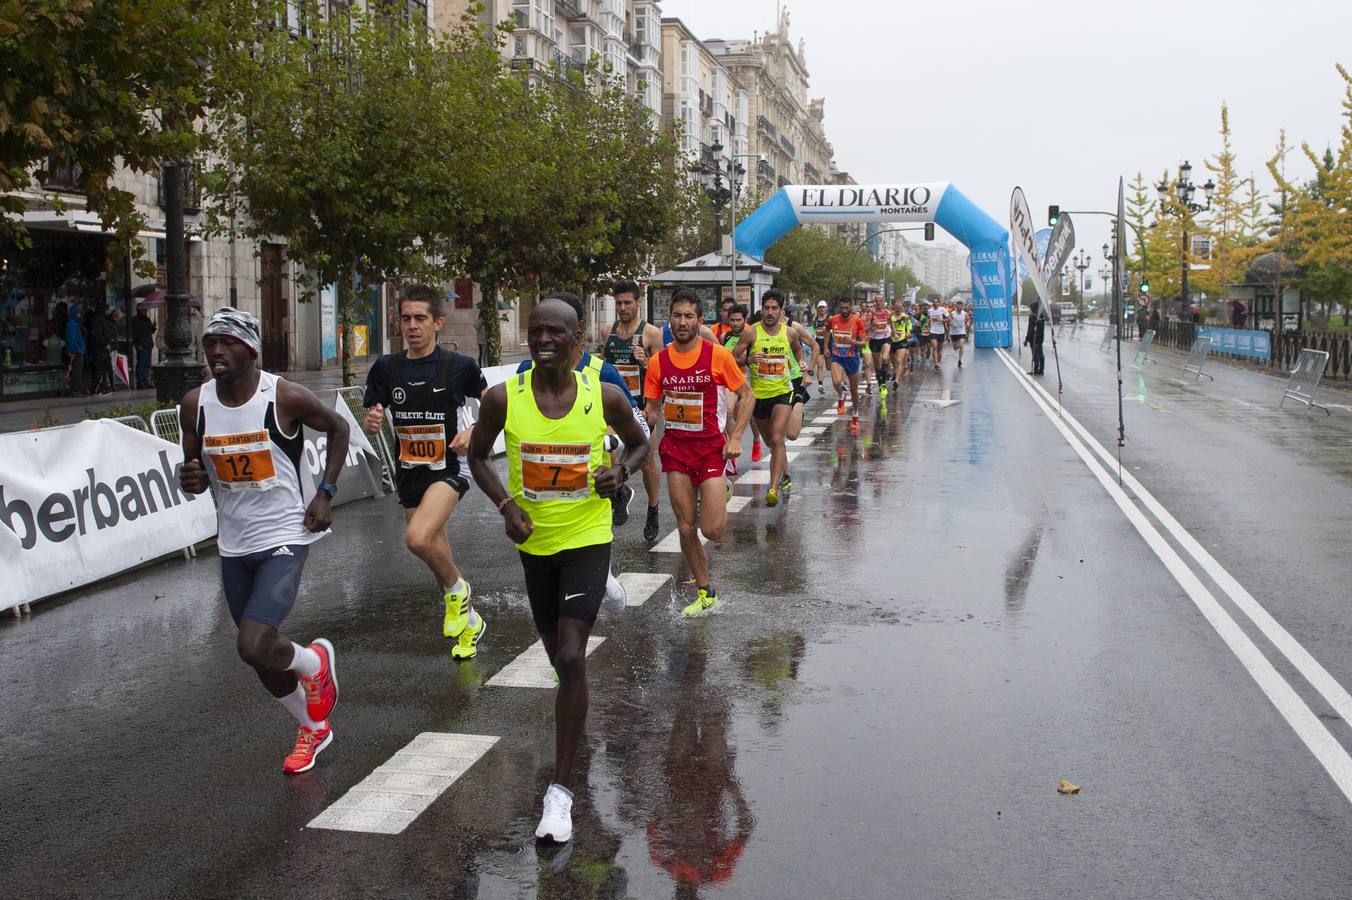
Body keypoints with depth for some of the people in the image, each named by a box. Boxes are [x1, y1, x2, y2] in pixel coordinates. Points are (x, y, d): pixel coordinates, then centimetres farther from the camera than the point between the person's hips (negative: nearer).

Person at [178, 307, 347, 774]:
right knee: (263, 661, 14)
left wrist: (325, 493, -4)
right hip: (234, 545, 5)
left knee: (254, 646, -21)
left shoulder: (285, 397, -14)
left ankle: (315, 661, 13)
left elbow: (337, 427, 3)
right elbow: (197, 472, 9)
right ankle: (313, 728, 39)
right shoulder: (195, 404, -2)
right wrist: (191, 478, -16)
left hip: (284, 538, -5)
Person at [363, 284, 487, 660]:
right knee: (435, 553, 15)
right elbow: (371, 422, 6)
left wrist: (473, 431, -13)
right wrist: (373, 421, -17)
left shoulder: (459, 366, -9)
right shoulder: (386, 368, -1)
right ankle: (471, 622, 38)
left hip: (447, 469, -5)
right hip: (408, 472, 5)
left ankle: (456, 589, 1)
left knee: (418, 538, -28)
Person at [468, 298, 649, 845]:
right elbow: (478, 456, 5)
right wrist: (506, 505, -12)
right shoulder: (503, 398, -11)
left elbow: (639, 443, 8)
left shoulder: (604, 397, -12)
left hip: (587, 538, -3)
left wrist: (621, 472, -14)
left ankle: (561, 789, -6)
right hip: (535, 541, 3)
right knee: (559, 657, 19)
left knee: (570, 659, -15)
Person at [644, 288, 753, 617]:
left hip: (711, 446, -3)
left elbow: (746, 395, 1)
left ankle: (720, 498, 27)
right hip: (675, 448, 3)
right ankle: (705, 592, 22)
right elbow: (652, 408, 10)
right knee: (686, 528, 5)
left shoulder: (717, 355, -8)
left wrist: (735, 438, -8)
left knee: (712, 530, -9)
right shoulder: (658, 361, 1)